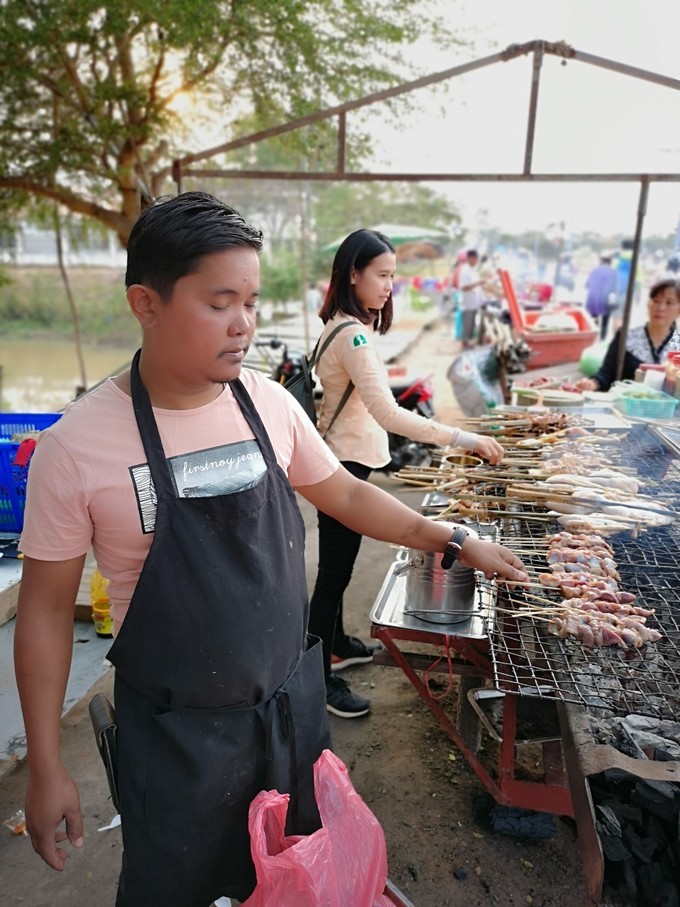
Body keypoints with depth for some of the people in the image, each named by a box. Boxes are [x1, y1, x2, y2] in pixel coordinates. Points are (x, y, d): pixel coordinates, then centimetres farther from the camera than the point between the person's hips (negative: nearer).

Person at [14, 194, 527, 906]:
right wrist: (45, 768, -5)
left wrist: (453, 541, 4)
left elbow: (345, 494, 6)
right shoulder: (77, 447, -19)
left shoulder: (270, 405, -9)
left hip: (293, 699, 4)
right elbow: (46, 607, -10)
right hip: (176, 731, -3)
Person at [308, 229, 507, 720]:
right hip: (344, 465, -10)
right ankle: (322, 679, 17)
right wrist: (462, 438, -33)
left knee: (337, 564, 23)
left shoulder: (345, 325, 8)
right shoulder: (353, 334, -24)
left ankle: (336, 644, 42)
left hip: (344, 460, 10)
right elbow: (388, 413, -32)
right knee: (334, 572, 2)